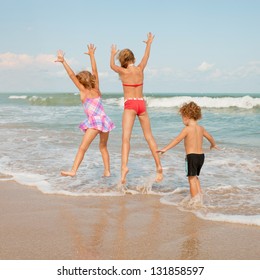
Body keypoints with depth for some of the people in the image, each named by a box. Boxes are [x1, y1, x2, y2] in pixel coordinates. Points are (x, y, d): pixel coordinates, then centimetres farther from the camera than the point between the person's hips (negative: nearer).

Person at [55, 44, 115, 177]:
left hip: (95, 122, -6)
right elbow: (94, 70, 23)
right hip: (105, 120, 6)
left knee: (82, 147, -9)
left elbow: (72, 75, -2)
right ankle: (107, 171, 20)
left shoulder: (83, 91, 4)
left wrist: (63, 62, -2)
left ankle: (73, 170, -17)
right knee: (103, 147, 20)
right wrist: (91, 54, 29)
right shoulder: (96, 89, 15)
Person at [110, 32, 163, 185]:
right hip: (142, 104, 4)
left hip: (130, 105, -4)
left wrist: (113, 54, 37)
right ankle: (159, 166, 10)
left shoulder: (123, 72, -3)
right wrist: (149, 43, 42)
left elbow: (112, 65, 18)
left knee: (126, 136, -15)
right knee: (149, 137, 11)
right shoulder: (140, 69, 5)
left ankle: (124, 166, -33)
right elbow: (146, 56, 25)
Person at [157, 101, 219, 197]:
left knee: (191, 179, 0)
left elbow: (177, 140, -15)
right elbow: (210, 137, 24)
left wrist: (165, 149, -14)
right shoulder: (201, 128, 9)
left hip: (192, 156, -7)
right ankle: (199, 195, 26)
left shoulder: (187, 129, -12)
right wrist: (213, 145, 45)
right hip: (201, 155, 7)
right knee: (195, 177, 25)